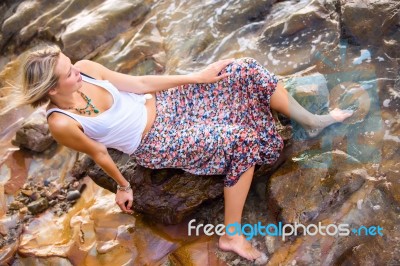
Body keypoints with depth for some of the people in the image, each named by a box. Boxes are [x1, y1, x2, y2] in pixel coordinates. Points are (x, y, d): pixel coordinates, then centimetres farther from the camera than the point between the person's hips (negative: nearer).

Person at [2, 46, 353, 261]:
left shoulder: (85, 69, -10)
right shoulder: (61, 123, -22)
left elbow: (139, 83, -4)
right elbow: (99, 154, -8)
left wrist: (199, 77, -4)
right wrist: (123, 186, 6)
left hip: (163, 104, 6)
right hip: (155, 143, -6)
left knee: (247, 72, -8)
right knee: (241, 140, -23)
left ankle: (312, 121, 13)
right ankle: (231, 234, -8)